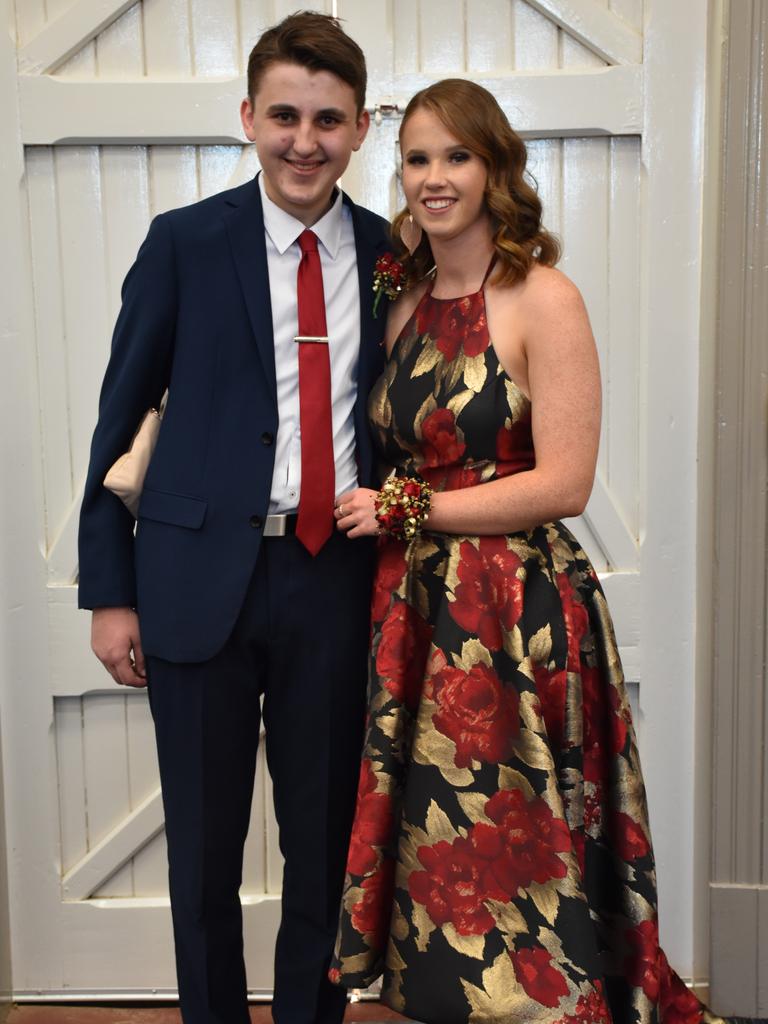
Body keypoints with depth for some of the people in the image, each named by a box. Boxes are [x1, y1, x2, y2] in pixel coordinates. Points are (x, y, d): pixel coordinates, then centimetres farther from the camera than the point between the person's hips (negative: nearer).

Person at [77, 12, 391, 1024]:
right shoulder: (185, 242, -1)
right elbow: (120, 419, 1)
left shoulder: (395, 257, 5)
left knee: (326, 844, 13)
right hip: (202, 576, -1)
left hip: (339, 577, 2)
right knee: (203, 849, 11)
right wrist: (110, 590, -2)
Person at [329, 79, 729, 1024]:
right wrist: (385, 512, 3)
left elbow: (564, 484, -14)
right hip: (419, 615, 6)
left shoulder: (543, 299, -8)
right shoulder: (404, 306, 11)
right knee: (436, 863, 13)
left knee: (516, 862, 5)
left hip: (519, 615, -6)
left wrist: (408, 508, -10)